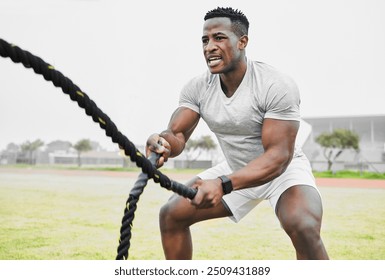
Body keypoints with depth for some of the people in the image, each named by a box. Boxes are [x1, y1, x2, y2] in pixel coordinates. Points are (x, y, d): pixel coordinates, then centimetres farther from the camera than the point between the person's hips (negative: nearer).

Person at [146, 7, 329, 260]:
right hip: (236, 172, 6)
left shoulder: (277, 86, -27)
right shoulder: (197, 88, -10)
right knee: (171, 214, -1)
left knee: (304, 228, -34)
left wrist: (223, 185, -45)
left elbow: (279, 156, -31)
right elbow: (177, 135, -16)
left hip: (284, 169, -5)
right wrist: (162, 143, -43)